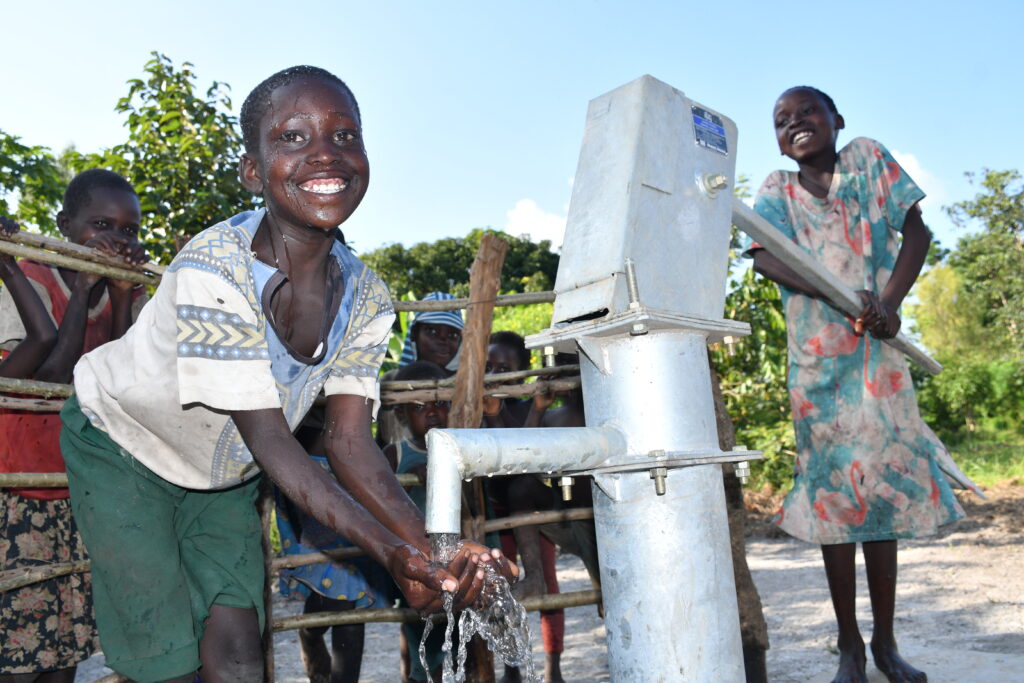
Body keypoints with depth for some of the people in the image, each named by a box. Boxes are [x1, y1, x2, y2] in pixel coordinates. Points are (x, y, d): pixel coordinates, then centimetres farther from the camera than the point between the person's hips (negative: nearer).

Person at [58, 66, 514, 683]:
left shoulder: (366, 298, -18)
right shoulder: (212, 269, -35)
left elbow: (349, 440, -18)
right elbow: (269, 439, -33)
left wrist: (429, 545, -34)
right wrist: (387, 551, -40)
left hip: (226, 471, 4)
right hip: (122, 446, -4)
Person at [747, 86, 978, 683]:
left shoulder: (869, 158, 7)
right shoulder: (778, 188, 7)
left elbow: (916, 231, -1)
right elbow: (764, 255, -11)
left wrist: (889, 301, -18)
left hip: (879, 351, 0)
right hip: (816, 358, 0)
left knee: (883, 489, 4)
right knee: (832, 493, 2)